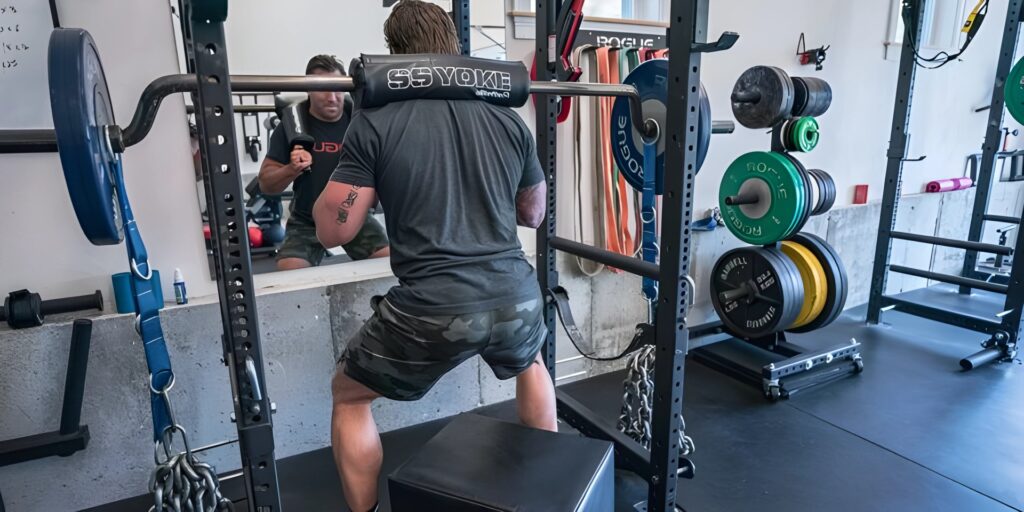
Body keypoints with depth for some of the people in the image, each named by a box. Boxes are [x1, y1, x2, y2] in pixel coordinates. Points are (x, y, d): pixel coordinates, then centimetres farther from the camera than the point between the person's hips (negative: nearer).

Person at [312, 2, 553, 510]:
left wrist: (357, 169, 15)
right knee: (529, 362, 40)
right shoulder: (507, 117, 10)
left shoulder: (376, 122, -2)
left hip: (433, 311, -4)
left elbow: (332, 230, 1)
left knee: (348, 394, 25)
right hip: (517, 297, 5)